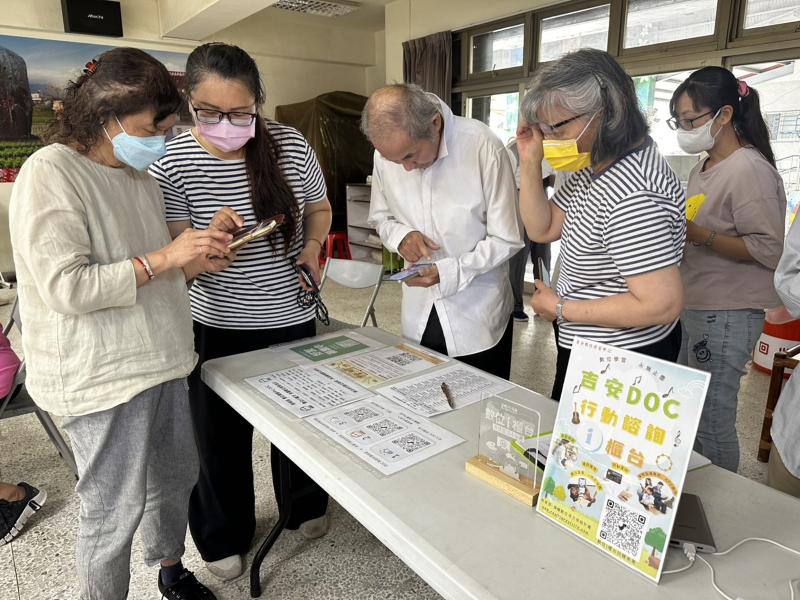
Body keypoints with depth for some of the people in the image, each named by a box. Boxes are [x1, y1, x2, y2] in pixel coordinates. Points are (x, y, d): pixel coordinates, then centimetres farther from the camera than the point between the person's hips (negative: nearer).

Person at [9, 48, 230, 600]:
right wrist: (164, 258, -21)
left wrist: (195, 260, 1)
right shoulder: (50, 172, -14)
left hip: (161, 360, 8)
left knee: (175, 479, 21)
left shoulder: (139, 176, 11)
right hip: (104, 377, -8)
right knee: (115, 513, 6)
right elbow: (64, 288, -22)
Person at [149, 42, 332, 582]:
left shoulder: (291, 144, -9)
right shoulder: (173, 163, -14)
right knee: (220, 435, 12)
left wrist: (313, 246, -11)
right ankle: (224, 536, 40)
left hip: (291, 317, 2)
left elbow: (318, 207, 8)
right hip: (216, 327, -1)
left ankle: (304, 506, 48)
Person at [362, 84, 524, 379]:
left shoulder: (483, 147, -20)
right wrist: (400, 235, -13)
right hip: (419, 315, 4)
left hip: (478, 317, -3)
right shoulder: (386, 152, -7)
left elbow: (507, 240, -13)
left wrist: (448, 272, -24)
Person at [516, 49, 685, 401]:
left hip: (623, 362, -9)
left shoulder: (633, 193, -30)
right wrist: (530, 162, -7)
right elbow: (543, 229, 6)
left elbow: (662, 304, -31)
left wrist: (562, 309, -21)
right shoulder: (594, 166, 1)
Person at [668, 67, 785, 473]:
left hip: (725, 317, -9)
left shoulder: (750, 169, -14)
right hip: (693, 309, 9)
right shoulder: (703, 169, 12)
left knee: (712, 423, 1)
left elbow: (770, 249, -18)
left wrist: (697, 235, -23)